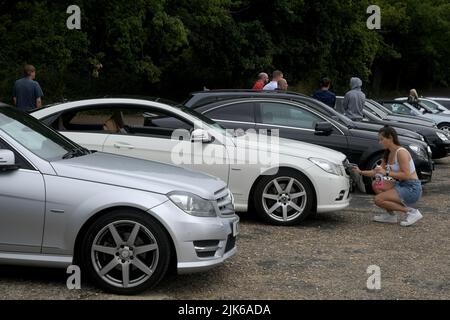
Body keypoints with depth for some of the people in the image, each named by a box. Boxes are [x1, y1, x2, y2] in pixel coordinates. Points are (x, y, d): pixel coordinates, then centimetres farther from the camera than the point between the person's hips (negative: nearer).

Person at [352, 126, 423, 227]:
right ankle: (390, 215, 11)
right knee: (376, 184, 5)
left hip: (412, 189, -9)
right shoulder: (388, 154, 10)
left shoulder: (401, 152, -18)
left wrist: (386, 173, -23)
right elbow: (378, 172, 13)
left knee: (378, 200, -16)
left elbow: (406, 175, -24)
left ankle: (411, 212, -8)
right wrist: (361, 172, 3)